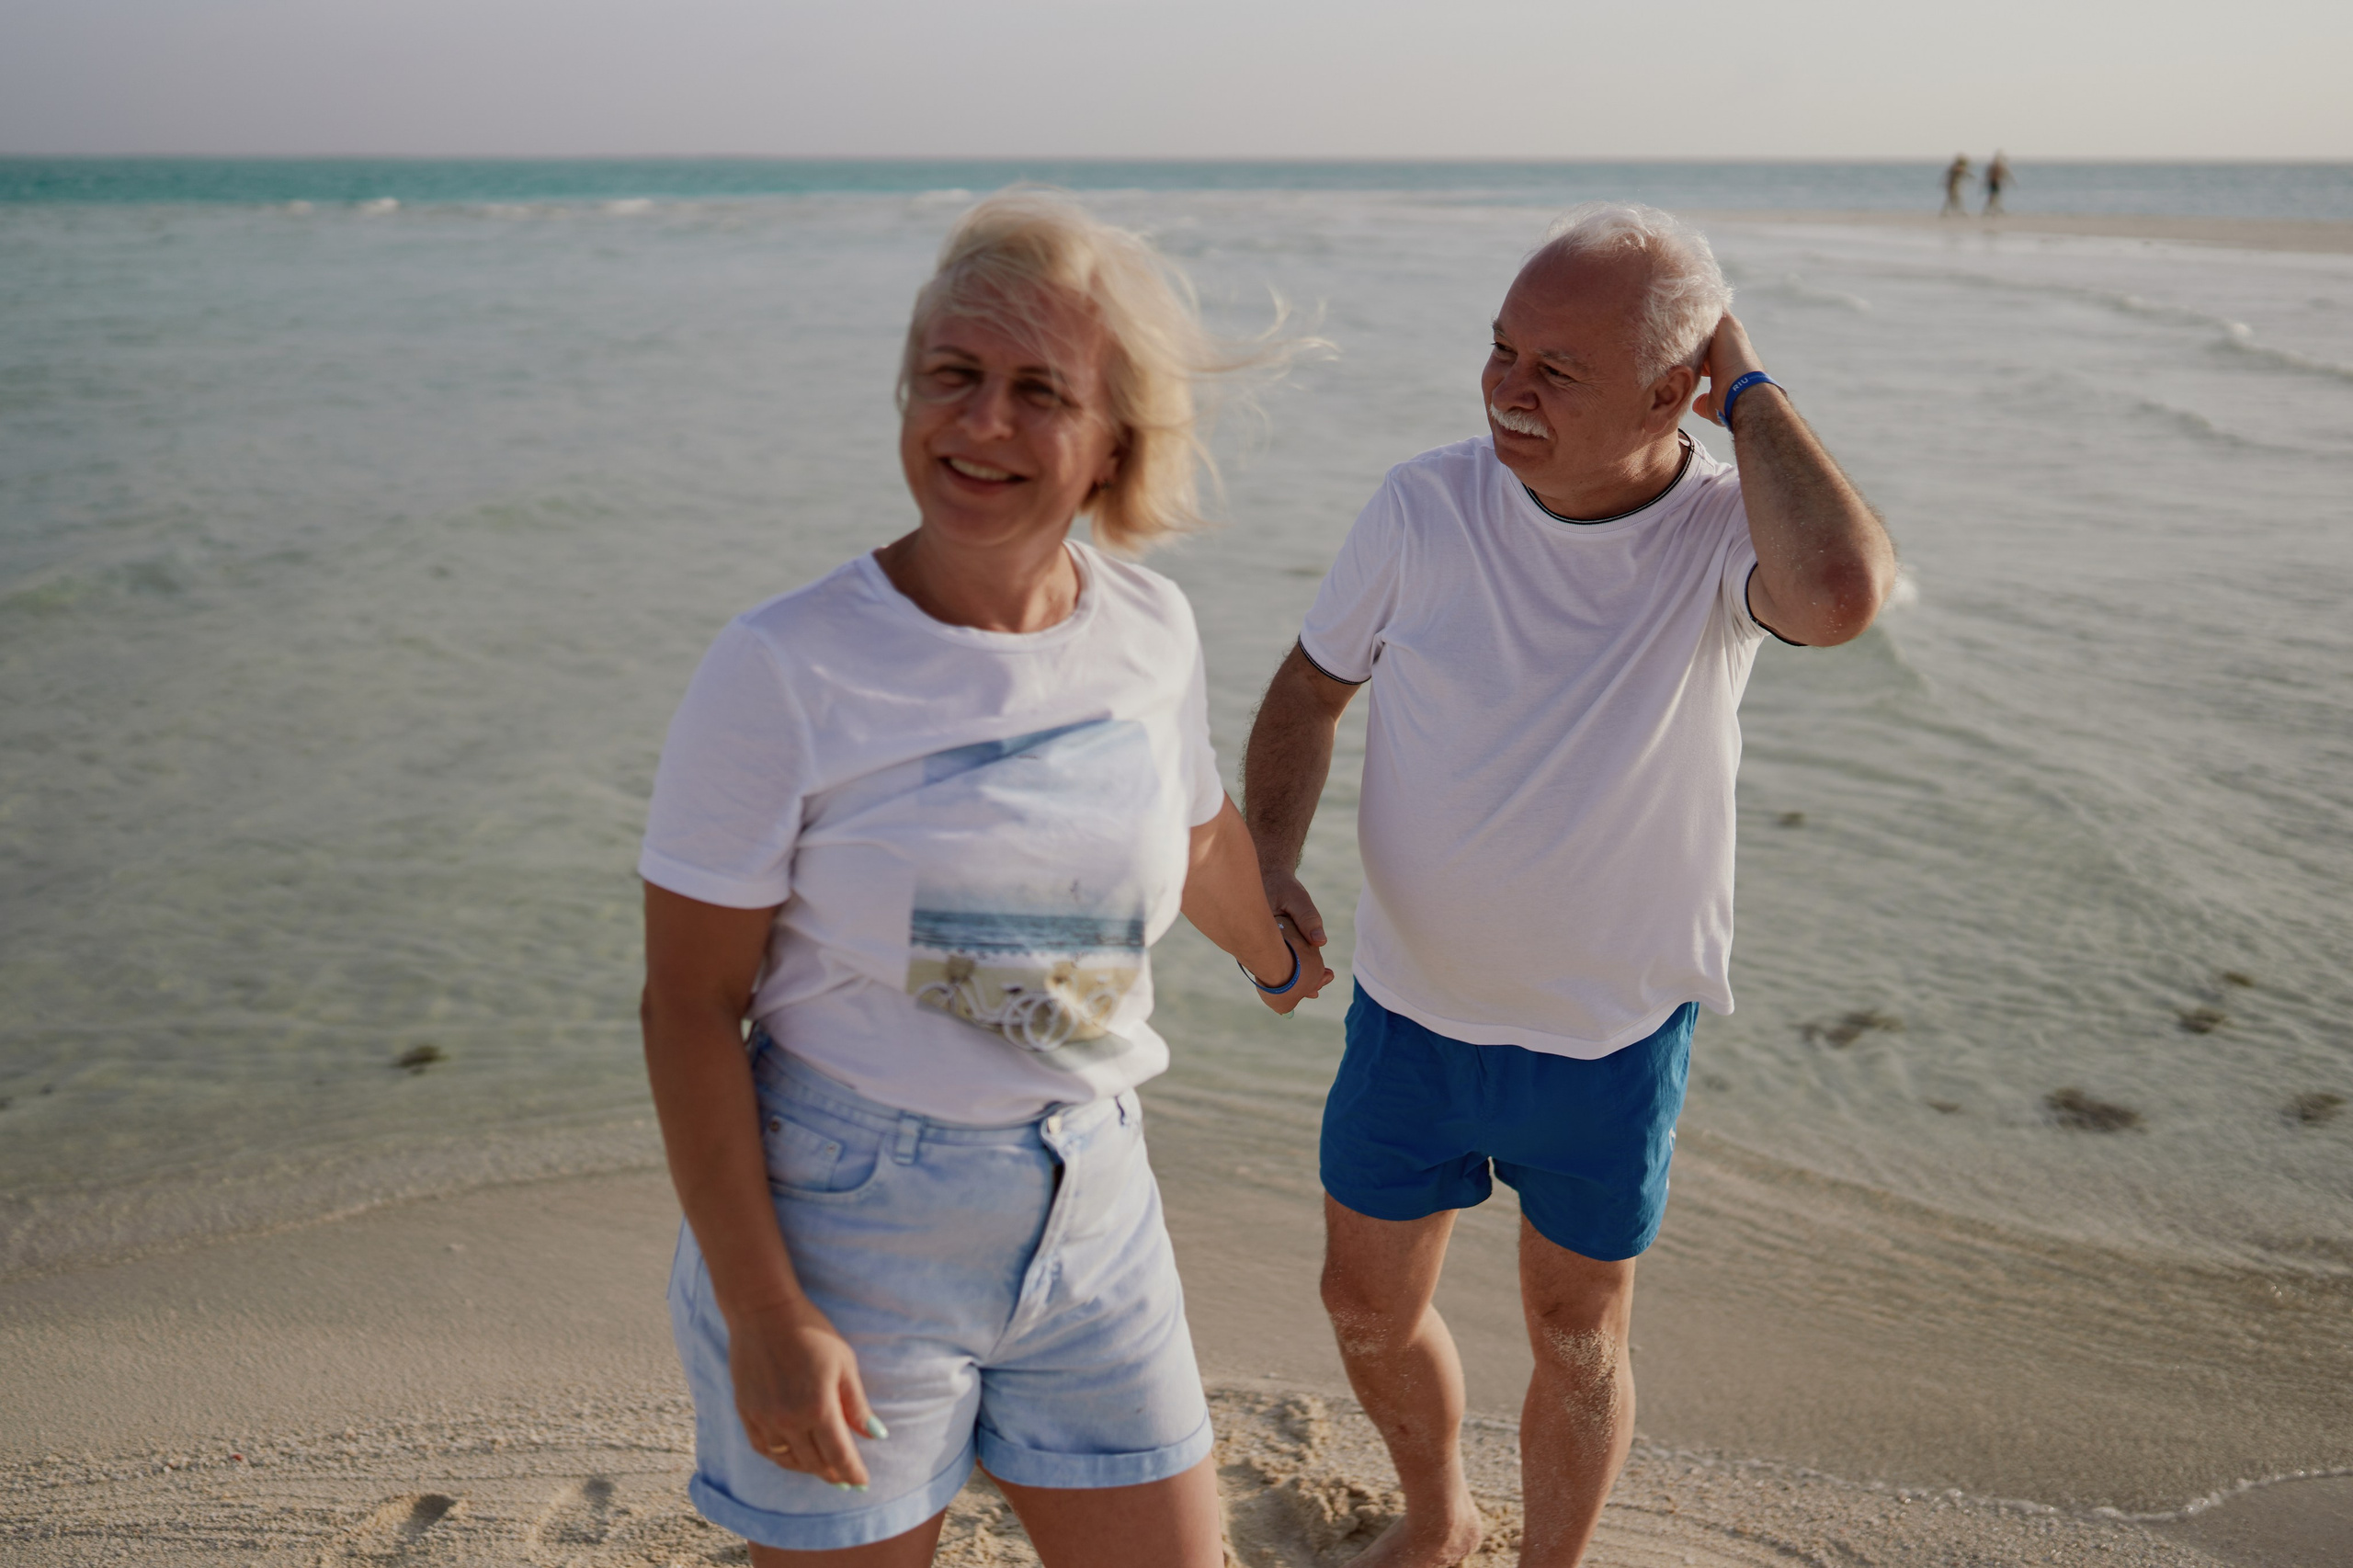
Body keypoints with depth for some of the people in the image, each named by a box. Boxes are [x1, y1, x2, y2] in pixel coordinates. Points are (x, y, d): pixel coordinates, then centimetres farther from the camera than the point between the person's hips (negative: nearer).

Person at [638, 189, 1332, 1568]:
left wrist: (1284, 962, 36)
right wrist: (763, 1315, -15)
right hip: (844, 1233, -4)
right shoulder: (784, 671, -16)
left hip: (1092, 1219, 4)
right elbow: (690, 1004, -12)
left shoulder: (1153, 635, -2)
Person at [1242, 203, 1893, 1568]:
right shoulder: (1424, 506, -13)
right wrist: (1269, 872, -16)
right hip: (1411, 1007, 3)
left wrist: (1751, 390, -29)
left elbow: (1843, 593, -45)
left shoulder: (1726, 534, -19)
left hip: (1612, 1035, -2)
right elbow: (1309, 693, 1)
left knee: (1577, 1343, 16)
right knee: (1370, 1309, 18)